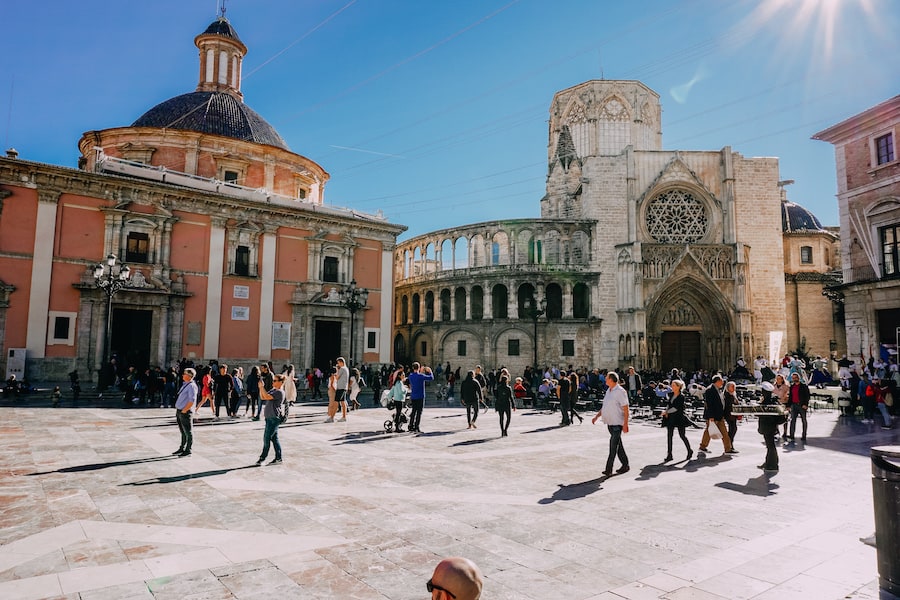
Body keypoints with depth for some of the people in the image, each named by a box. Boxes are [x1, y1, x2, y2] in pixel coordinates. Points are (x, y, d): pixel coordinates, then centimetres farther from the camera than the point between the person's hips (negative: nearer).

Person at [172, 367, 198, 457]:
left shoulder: (191, 386, -17)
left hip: (185, 413, -10)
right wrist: (178, 411, 14)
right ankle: (182, 449, 31)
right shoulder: (185, 384, 12)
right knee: (183, 432, 20)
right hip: (179, 411, 10)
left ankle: (188, 451, 10)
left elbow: (192, 400, -24)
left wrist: (184, 411, -20)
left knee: (188, 432, 2)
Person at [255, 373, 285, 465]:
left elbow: (267, 397, -24)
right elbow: (262, 397, 16)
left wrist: (262, 386, -18)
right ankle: (278, 458, 15)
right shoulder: (273, 390, 16)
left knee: (267, 438, -5)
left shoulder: (279, 392, -14)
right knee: (274, 438, 10)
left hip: (274, 418, -10)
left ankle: (262, 457, 3)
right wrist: (260, 388, 3)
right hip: (270, 418, 10)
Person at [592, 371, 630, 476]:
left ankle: (609, 469, -7)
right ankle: (625, 465, 25)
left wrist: (625, 424, -20)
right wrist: (596, 416, 15)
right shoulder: (608, 391, 12)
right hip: (610, 423, 9)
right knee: (618, 445, 15)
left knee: (613, 446, -8)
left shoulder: (620, 392, -14)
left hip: (617, 423, -9)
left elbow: (626, 409, -16)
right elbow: (604, 407, 21)